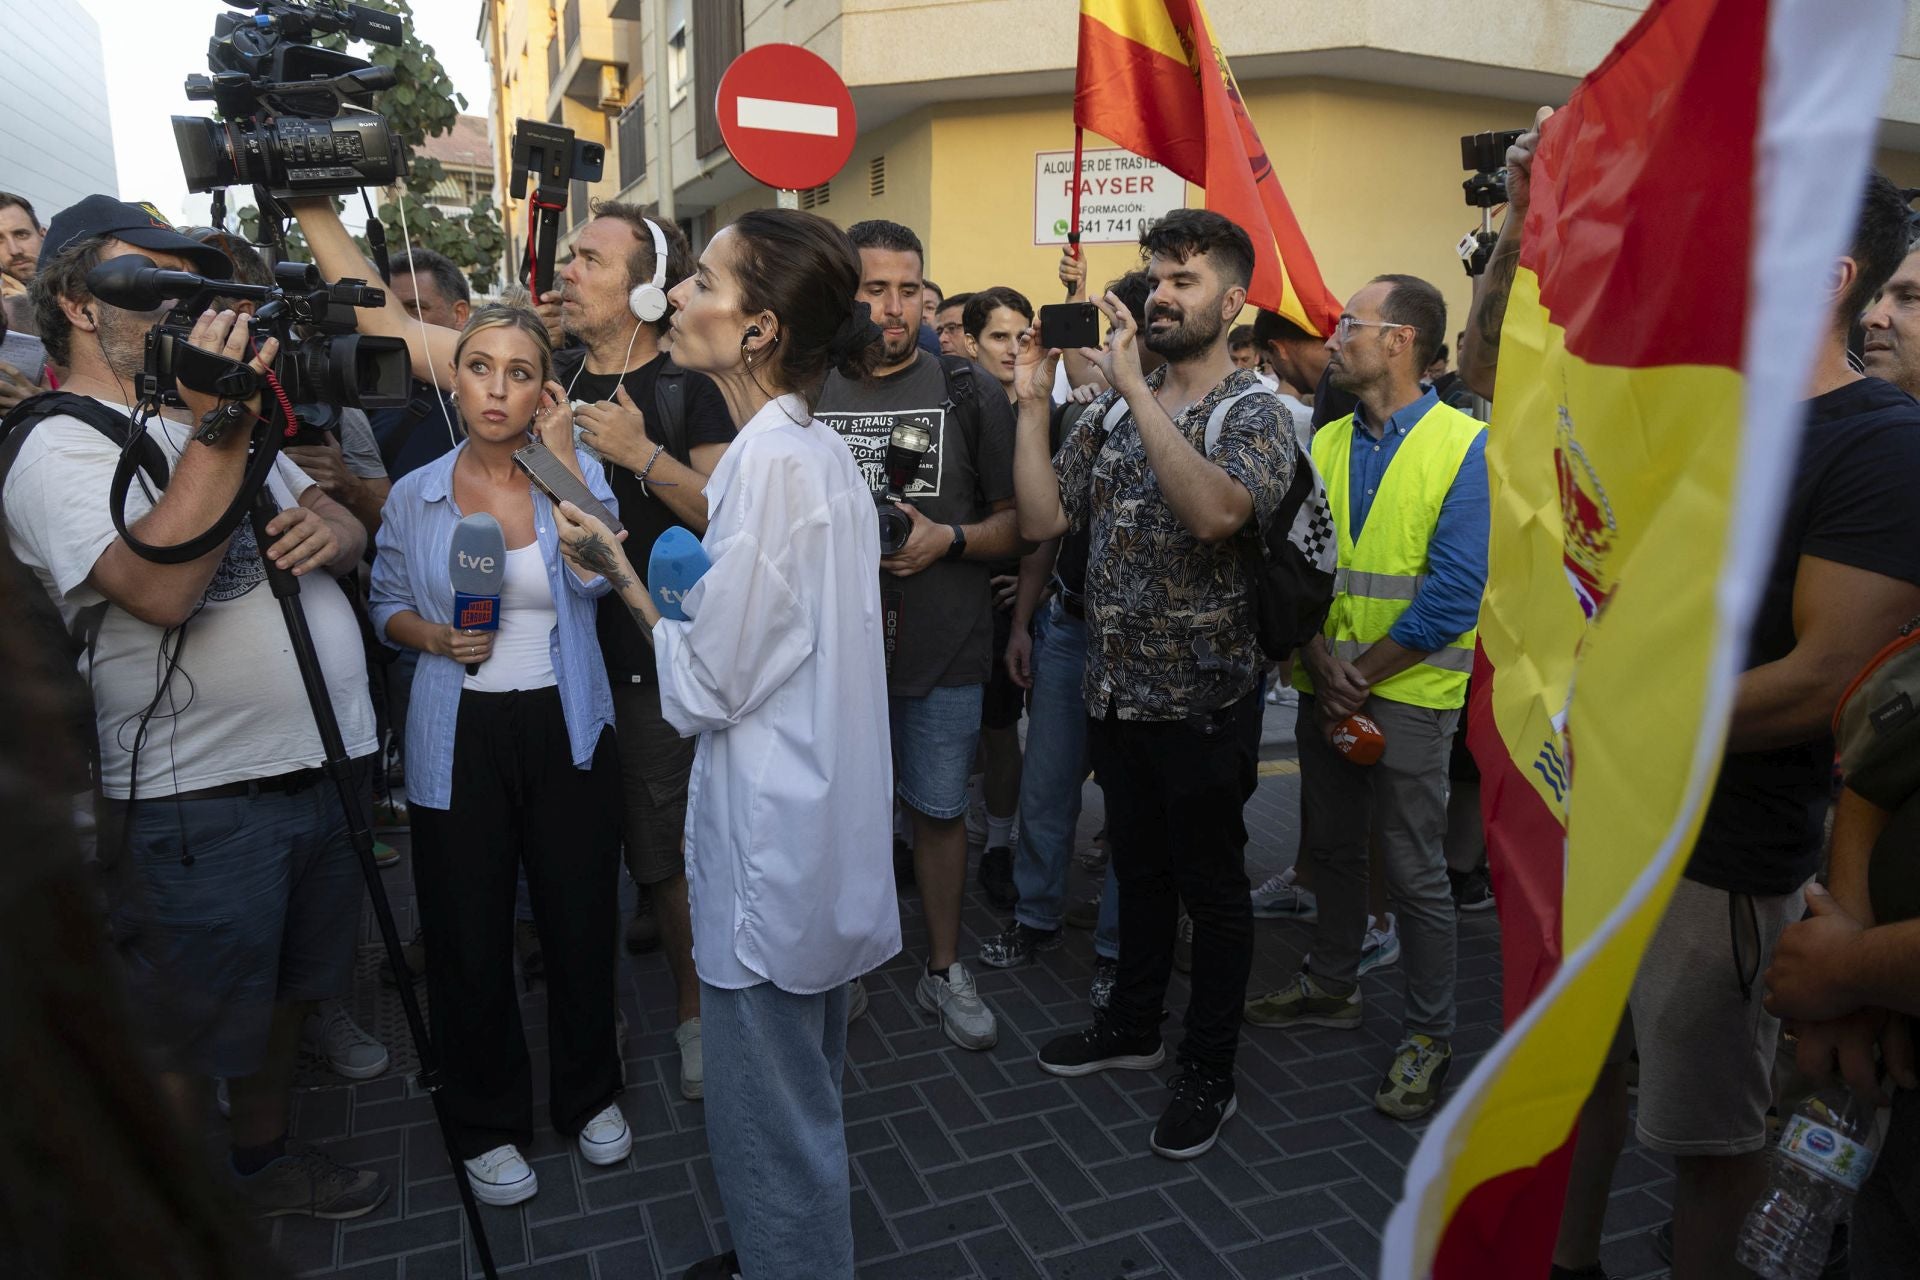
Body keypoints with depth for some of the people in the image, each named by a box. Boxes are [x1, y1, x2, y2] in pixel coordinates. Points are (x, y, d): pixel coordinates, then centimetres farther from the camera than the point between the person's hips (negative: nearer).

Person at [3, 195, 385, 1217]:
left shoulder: (219, 410, 14)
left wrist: (333, 530, -10)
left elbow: (340, 524, 14)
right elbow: (160, 589, -27)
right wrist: (216, 434, -29)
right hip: (199, 799, -7)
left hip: (323, 763, 8)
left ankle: (263, 1160, 44)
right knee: (188, 1036, 10)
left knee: (285, 987, 23)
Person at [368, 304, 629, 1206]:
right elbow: (387, 606, 12)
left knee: (580, 918, 10)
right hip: (459, 737, 1)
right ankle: (488, 1122, 30)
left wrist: (560, 453, -16)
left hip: (566, 730, -1)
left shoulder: (579, 473, -1)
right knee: (469, 934, 8)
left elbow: (595, 572, -18)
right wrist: (438, 638, -9)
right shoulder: (416, 495, 3)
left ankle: (588, 1094, 34)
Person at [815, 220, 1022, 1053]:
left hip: (944, 650, -1)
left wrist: (947, 538, -16)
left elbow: (1018, 520, 2)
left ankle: (944, 971, 29)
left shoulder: (969, 391, 0)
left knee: (939, 810, 10)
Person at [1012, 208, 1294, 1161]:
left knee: (1211, 887, 9)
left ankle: (1209, 1073, 26)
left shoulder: (1254, 412, -10)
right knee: (1138, 868, 21)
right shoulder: (1112, 410, 7)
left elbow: (1214, 511, -32)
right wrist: (1033, 399, -5)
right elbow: (1041, 519, 0)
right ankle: (1133, 1027, 40)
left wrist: (1136, 385, -29)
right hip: (1116, 688, 6)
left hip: (1203, 697, -5)